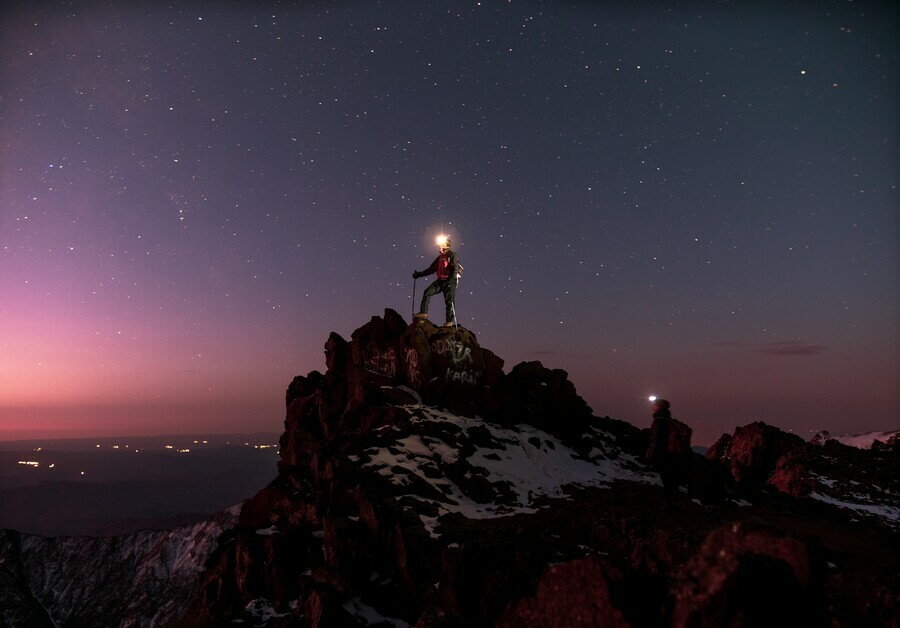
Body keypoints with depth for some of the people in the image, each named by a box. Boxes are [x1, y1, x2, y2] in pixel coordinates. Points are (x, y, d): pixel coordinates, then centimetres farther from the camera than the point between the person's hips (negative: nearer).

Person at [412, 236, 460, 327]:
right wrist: (419, 274, 16)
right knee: (427, 293, -8)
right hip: (440, 281, 7)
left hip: (450, 281, -7)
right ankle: (423, 313, -8)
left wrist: (451, 280, -30)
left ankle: (450, 321, -3)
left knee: (449, 301, -8)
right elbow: (431, 269, 21)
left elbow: (455, 269, -16)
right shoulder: (440, 257, 17)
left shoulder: (452, 256, -4)